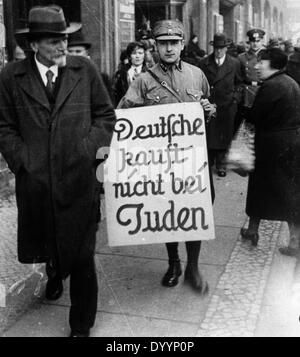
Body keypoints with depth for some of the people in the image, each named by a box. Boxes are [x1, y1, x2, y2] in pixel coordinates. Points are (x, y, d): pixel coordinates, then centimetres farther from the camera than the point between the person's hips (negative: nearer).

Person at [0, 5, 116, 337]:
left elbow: (105, 115, 7)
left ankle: (81, 325, 22)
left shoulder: (85, 70, 0)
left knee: (81, 256, 4)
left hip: (79, 178, -1)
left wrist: (92, 148, -6)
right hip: (34, 180, 1)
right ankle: (54, 274, 56)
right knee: (44, 244, 20)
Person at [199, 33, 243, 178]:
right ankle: (208, 162, 16)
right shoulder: (204, 63, 0)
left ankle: (221, 164, 18)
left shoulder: (234, 63, 3)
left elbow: (239, 82, 14)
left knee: (225, 135, 7)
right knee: (209, 135, 1)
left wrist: (235, 96, 2)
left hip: (227, 105, 1)